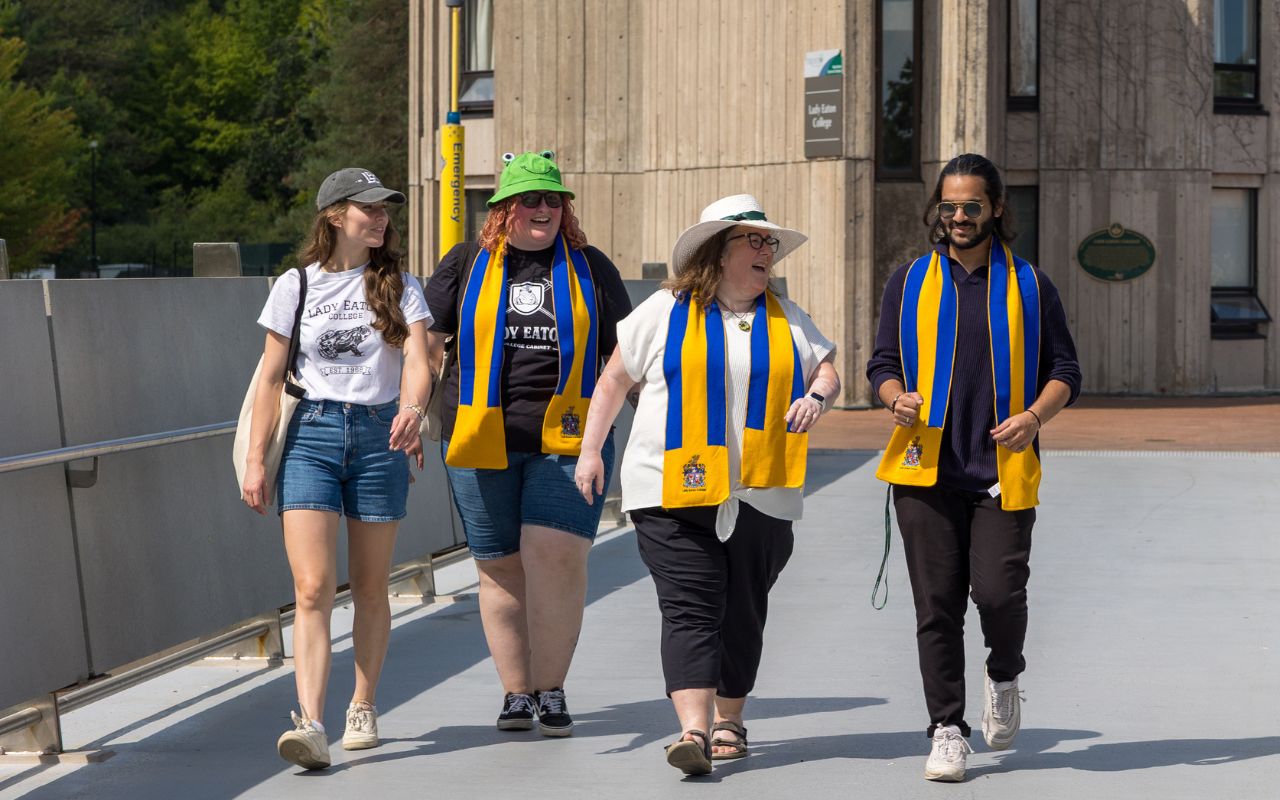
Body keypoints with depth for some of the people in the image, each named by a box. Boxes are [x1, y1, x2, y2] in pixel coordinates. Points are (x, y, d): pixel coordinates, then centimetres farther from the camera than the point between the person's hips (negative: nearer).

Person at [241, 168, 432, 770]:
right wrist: (255, 461, 2)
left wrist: (412, 410, -30)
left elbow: (417, 363, -8)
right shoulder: (295, 286, 5)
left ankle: (362, 708, 26)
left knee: (369, 588, 9)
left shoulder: (400, 288, 6)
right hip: (311, 433, -1)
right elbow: (271, 379, 7)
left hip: (379, 435, 1)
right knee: (313, 589, -12)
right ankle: (310, 724, -21)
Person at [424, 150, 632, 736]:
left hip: (566, 441, -1)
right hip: (481, 443, 1)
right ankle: (516, 692, 13)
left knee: (554, 556, -14)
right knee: (500, 569, 4)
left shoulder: (591, 269, 11)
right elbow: (426, 345, 10)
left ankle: (551, 690, -3)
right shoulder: (465, 266, 10)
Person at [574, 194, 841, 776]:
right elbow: (613, 381, 10)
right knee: (690, 609, -13)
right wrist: (590, 450, 6)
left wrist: (816, 397, -8)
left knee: (742, 614, 7)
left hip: (760, 498, 3)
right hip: (673, 491, -3)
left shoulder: (787, 320, 13)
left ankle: (728, 722, 21)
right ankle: (693, 730, -22)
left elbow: (826, 368, 15)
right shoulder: (665, 313, 4)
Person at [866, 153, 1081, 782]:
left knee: (999, 592, -12)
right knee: (936, 605, -2)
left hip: (1002, 470, -1)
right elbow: (882, 364, 11)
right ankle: (946, 729, 6)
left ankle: (1004, 676, 20)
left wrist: (1034, 415, -11)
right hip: (926, 468, 1)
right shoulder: (909, 282, 12)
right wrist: (897, 398, -13)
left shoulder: (1030, 286, 10)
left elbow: (1064, 372, 10)